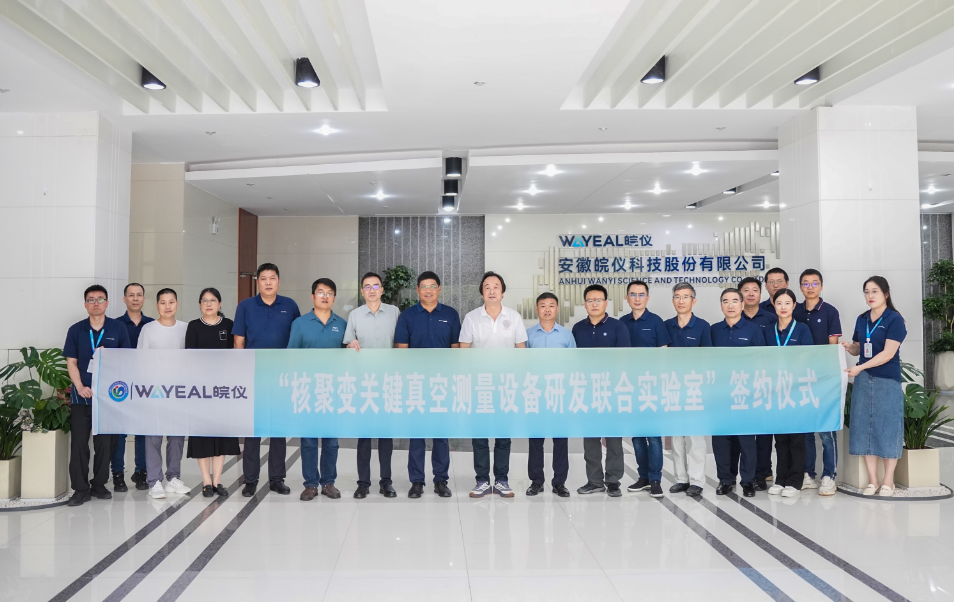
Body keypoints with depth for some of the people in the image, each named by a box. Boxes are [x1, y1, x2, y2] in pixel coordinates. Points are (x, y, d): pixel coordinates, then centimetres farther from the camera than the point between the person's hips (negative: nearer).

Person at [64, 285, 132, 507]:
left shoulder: (118, 328, 2)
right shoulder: (76, 330, 4)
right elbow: (71, 362, 2)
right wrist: (80, 387, -11)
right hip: (81, 395, 0)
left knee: (104, 442, 6)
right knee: (79, 442, 0)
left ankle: (99, 485, 18)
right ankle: (80, 489, 7)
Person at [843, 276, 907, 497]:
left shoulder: (894, 319, -7)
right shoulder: (862, 319, 10)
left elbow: (888, 353, -15)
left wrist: (860, 367, -23)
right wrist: (848, 347, -4)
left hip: (887, 381, -5)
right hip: (863, 381, 5)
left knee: (887, 429, 1)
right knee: (865, 428, 5)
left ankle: (888, 482, 11)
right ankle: (872, 481, 13)